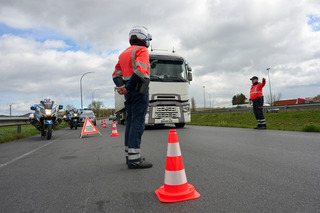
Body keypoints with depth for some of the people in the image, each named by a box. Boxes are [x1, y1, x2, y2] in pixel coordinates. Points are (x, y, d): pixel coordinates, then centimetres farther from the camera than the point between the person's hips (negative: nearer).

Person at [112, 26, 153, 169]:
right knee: (137, 123, -10)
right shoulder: (142, 50, -3)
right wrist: (128, 88, -14)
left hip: (129, 93, 8)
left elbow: (116, 74, 15)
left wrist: (121, 87, -2)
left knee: (130, 122, 10)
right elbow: (140, 70, -20)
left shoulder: (124, 53, 23)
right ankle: (134, 160, -11)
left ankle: (130, 155, 17)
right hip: (139, 90, -8)